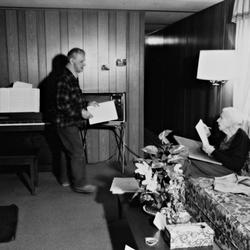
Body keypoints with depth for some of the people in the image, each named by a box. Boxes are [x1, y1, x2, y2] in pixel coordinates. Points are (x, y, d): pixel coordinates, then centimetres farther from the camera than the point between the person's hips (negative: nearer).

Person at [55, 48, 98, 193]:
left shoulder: (73, 77, 12)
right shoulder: (64, 79, -21)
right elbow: (62, 104, -25)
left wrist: (87, 104, 10)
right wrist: (81, 113, -23)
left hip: (71, 122, 10)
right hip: (67, 123, -10)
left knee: (68, 151, 18)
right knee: (78, 153, -4)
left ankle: (66, 179, 31)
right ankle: (80, 184, 8)